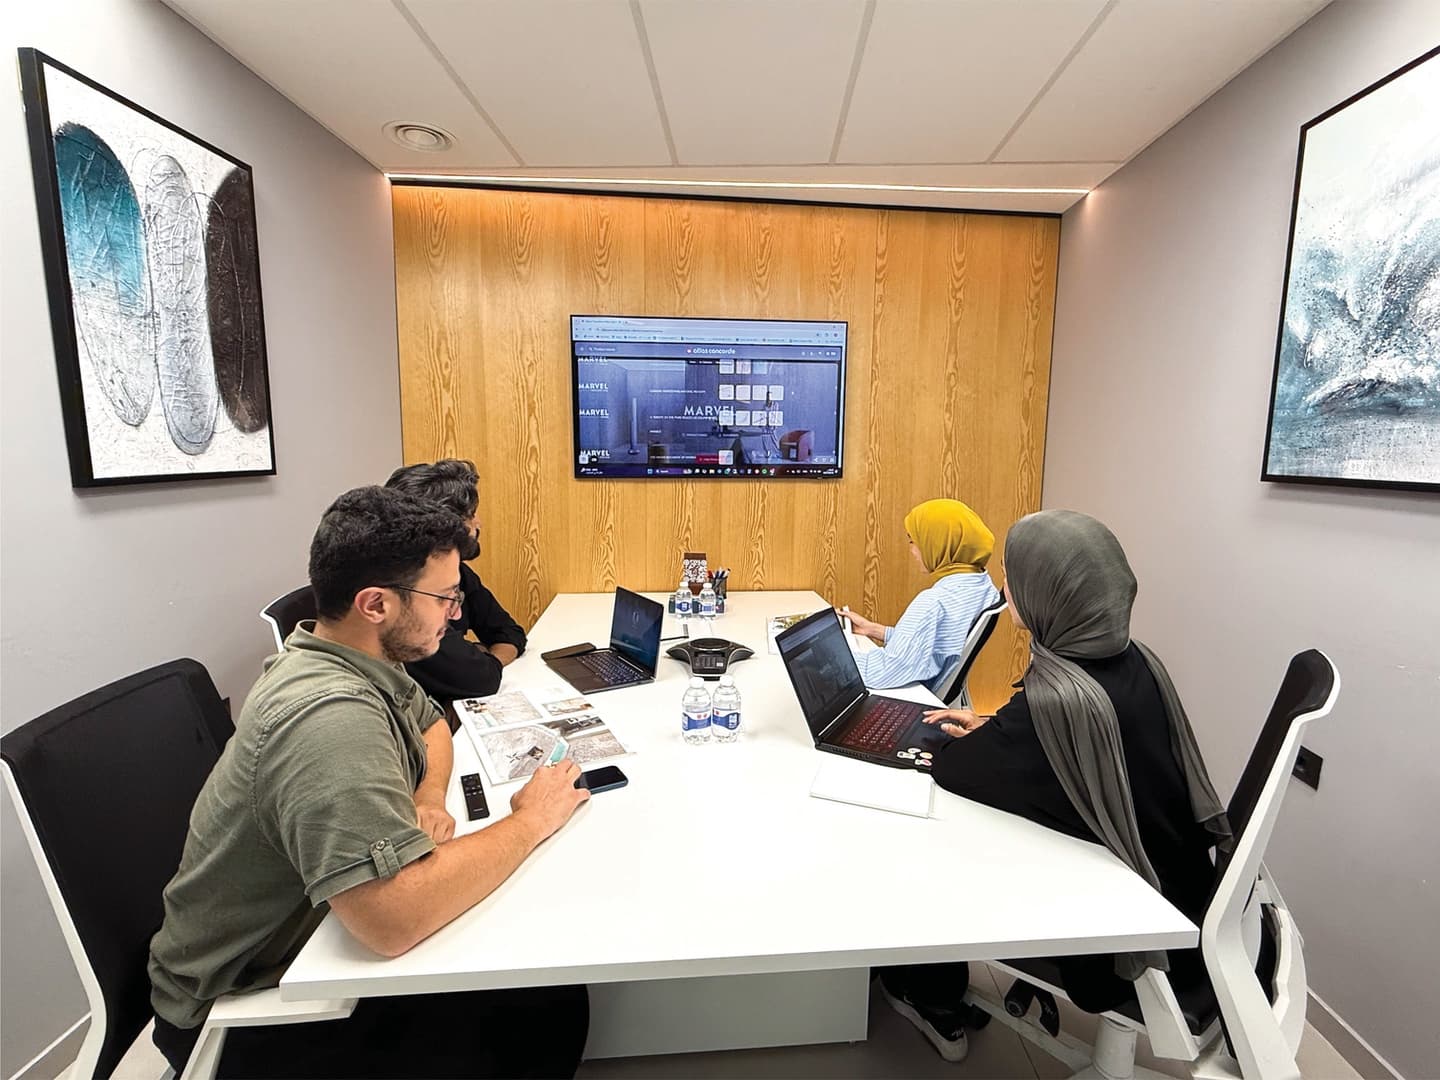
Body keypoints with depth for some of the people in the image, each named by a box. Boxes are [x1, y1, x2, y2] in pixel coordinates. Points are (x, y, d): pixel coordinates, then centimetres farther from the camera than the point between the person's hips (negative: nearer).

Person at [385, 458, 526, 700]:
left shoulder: (457, 572, -1)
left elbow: (512, 634, 7)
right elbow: (482, 678, -29)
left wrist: (481, 658, -12)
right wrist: (489, 660, -8)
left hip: (451, 704, 7)